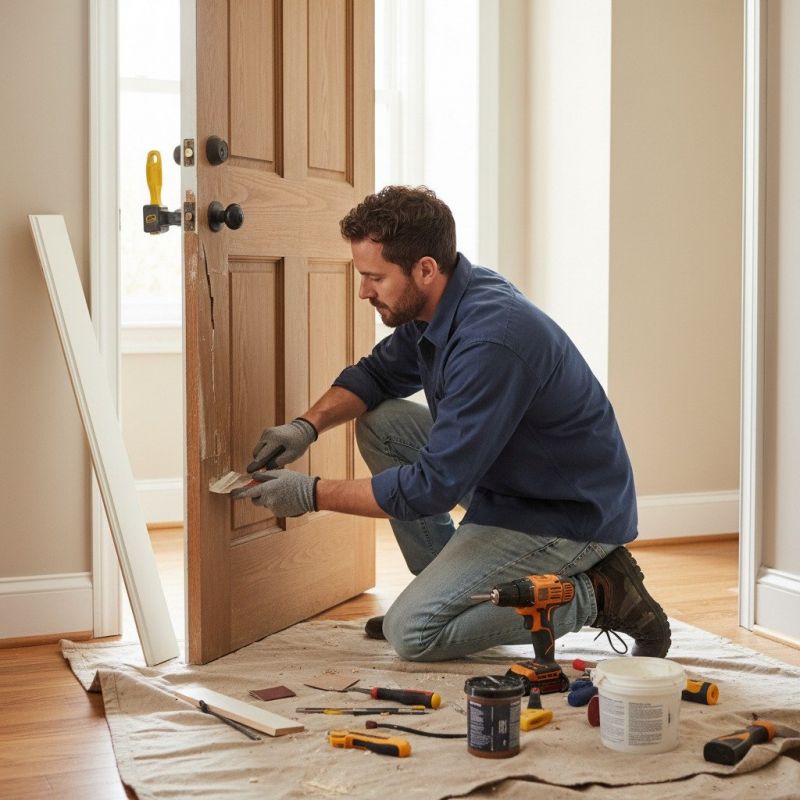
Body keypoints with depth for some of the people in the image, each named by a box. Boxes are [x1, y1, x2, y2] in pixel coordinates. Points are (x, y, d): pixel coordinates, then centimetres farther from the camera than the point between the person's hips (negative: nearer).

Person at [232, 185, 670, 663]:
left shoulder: (490, 341, -31)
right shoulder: (435, 305, -1)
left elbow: (435, 485, -29)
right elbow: (378, 374, 16)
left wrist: (314, 494, -20)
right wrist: (310, 424, -3)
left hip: (570, 516, -9)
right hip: (508, 487, 10)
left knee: (412, 632, -14)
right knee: (380, 422, 5)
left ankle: (596, 594, -4)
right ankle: (447, 587, 13)